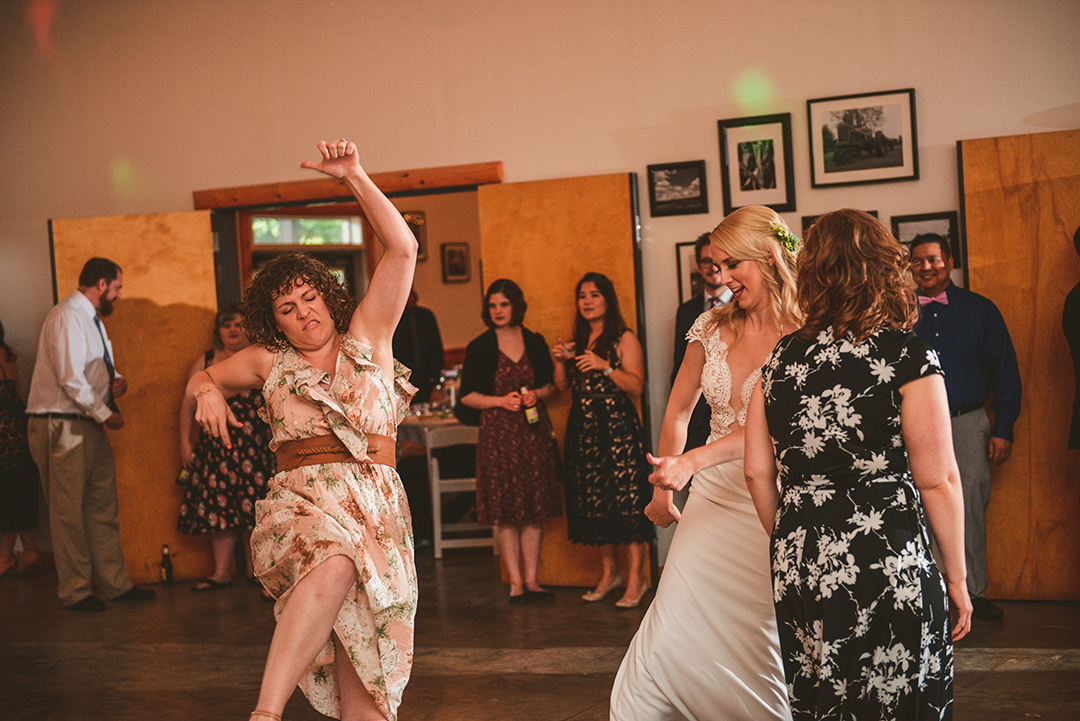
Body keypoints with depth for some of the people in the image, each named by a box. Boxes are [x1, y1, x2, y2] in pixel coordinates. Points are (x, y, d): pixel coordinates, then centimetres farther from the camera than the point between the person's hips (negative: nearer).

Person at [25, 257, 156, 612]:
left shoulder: (91, 318, 17)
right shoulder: (68, 316, -15)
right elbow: (71, 379, -23)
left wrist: (116, 379, 5)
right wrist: (105, 414, -14)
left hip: (89, 426, 10)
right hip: (63, 426, -10)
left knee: (103, 508, 11)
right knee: (69, 513, 0)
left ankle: (114, 583, 17)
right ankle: (75, 592, 9)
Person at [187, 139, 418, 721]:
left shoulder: (366, 336, 12)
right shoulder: (270, 361, 16)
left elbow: (402, 248, 3)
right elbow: (201, 378, 33)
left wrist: (354, 177, -4)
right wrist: (208, 392, 8)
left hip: (375, 510, 1)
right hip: (300, 505, -1)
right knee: (335, 565, -38)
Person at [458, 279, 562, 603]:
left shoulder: (535, 342, 8)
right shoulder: (479, 347, 1)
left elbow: (552, 384, 15)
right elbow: (467, 395, 1)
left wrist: (537, 394, -6)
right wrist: (501, 401, -12)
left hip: (534, 430, 2)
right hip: (498, 433, -2)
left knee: (535, 508, 3)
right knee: (505, 511, -1)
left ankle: (531, 580, 10)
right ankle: (516, 582, 6)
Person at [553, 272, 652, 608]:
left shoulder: (625, 339, -1)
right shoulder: (578, 340, 16)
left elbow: (636, 386, -9)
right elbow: (562, 385, 15)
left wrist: (605, 366, -19)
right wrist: (560, 361, -2)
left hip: (618, 427, -6)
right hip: (583, 429, 6)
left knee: (627, 500, -8)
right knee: (592, 501, 6)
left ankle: (636, 578, -2)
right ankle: (609, 572, 18)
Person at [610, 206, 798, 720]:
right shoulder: (712, 326, 8)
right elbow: (678, 411, 18)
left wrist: (691, 461, -29)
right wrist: (663, 485, 17)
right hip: (711, 497, 4)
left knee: (755, 644, 1)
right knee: (670, 638, -1)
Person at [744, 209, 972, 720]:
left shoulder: (781, 359, 4)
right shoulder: (908, 356, -8)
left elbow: (757, 472, 7)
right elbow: (937, 481, -7)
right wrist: (957, 579, 3)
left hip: (797, 568, 5)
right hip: (886, 565, -4)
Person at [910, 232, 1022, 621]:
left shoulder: (979, 309, 6)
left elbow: (1005, 371, 7)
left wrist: (1003, 429, 1)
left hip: (969, 424, 0)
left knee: (971, 510, 2)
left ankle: (975, 593, 13)